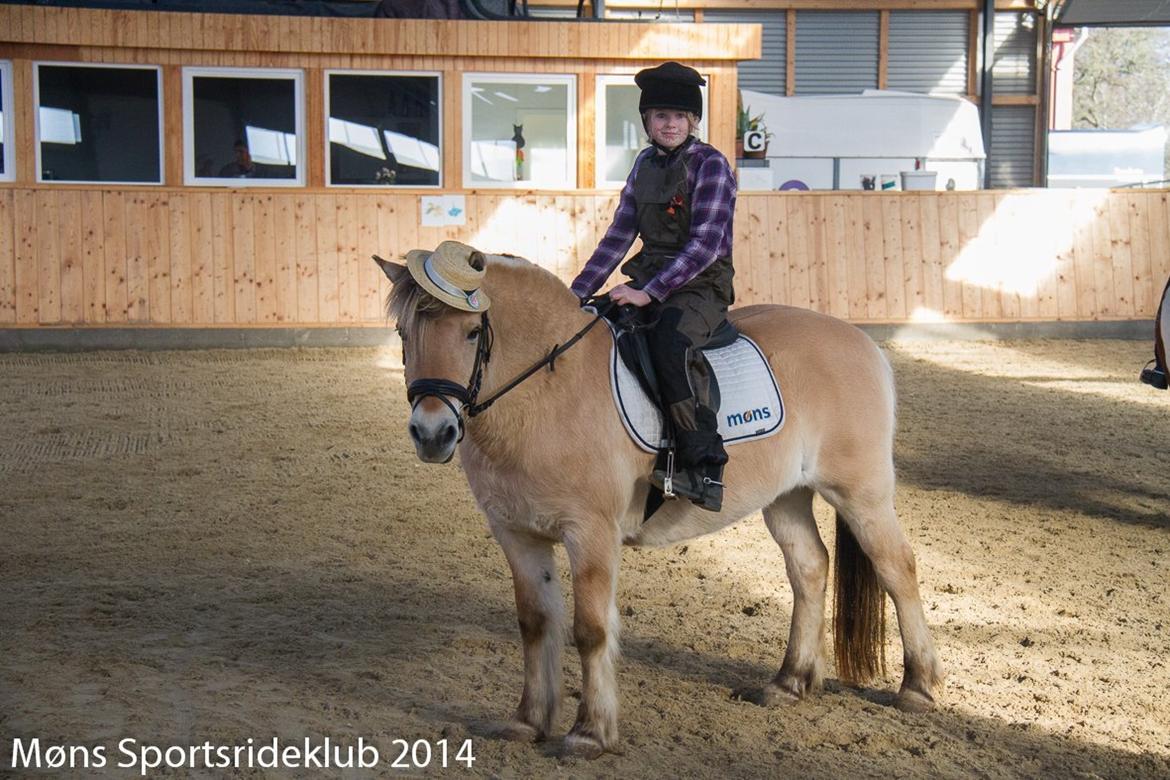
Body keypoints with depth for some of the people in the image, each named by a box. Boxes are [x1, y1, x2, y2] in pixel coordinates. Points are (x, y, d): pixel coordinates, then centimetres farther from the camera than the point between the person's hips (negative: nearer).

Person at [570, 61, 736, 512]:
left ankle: (705, 473, -37)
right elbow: (618, 236, 14)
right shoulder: (646, 163, 12)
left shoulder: (709, 165, -8)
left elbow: (705, 244, -17)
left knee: (671, 339, -37)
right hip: (648, 280, 8)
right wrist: (578, 294, 8)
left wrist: (651, 292, -23)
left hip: (701, 286, -7)